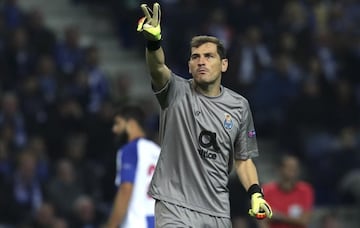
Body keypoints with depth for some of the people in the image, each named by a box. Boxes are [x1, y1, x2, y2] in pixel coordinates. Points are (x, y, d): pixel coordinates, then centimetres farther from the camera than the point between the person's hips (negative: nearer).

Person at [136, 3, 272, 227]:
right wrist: (153, 41, -44)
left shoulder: (239, 106, 8)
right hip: (175, 207, -4)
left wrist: (256, 194, 1)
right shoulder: (178, 93, -2)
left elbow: (243, 158, 16)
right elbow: (158, 68, -24)